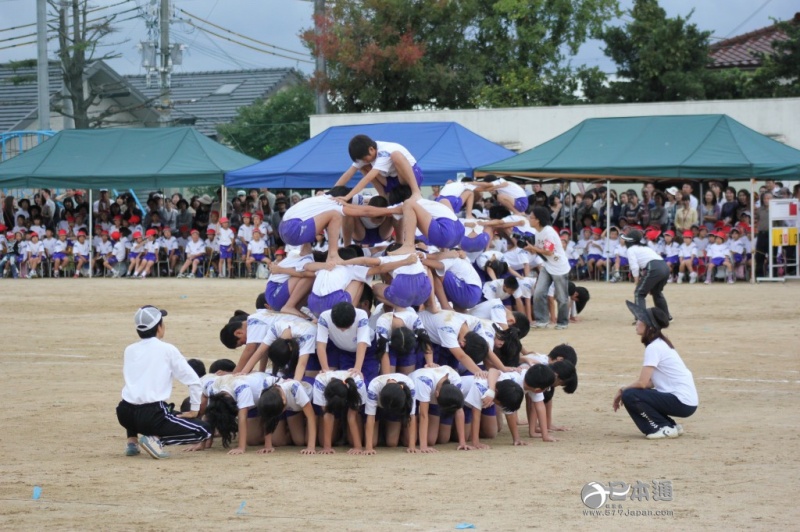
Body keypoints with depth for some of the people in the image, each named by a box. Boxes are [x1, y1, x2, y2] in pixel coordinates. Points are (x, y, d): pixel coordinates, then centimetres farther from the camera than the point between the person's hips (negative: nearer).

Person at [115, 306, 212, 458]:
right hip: (152, 415, -5)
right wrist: (194, 410, 10)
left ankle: (132, 441, 19)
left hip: (125, 416, 6)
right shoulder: (167, 349, 1)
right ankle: (156, 439, -12)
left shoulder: (129, 350, 13)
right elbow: (194, 381, -1)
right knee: (203, 431, 3)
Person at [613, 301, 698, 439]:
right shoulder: (661, 344, 14)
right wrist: (624, 390, 4)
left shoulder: (654, 347, -15)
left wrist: (622, 390, -1)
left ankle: (664, 427, -5)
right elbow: (650, 382, 13)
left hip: (682, 402, -9)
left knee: (629, 396, -13)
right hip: (686, 402, 9)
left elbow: (642, 383, -18)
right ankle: (670, 425, 10)